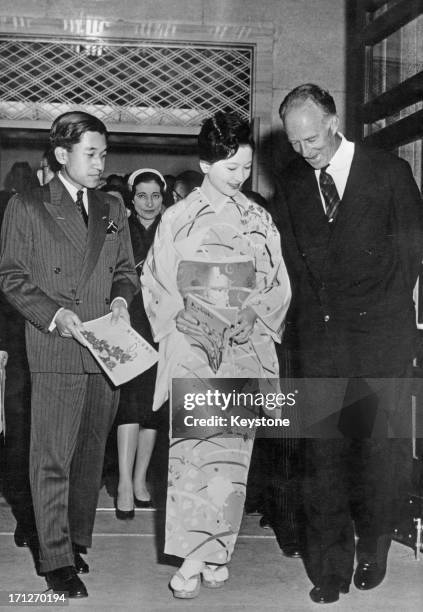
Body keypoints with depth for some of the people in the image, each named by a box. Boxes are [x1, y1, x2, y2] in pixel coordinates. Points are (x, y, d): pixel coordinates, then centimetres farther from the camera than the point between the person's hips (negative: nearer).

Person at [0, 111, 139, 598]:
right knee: (52, 458, -3)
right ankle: (57, 561, 4)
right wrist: (53, 314, -13)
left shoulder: (112, 211, 16)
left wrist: (121, 298, -2)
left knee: (91, 453, 11)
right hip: (54, 351, -4)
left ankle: (77, 540, 25)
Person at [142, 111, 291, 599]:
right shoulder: (177, 219, 7)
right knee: (189, 445, -8)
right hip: (190, 345, -1)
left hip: (245, 345, 2)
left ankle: (213, 550, 9)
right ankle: (194, 557, -5)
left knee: (232, 448, 0)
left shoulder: (259, 220, 10)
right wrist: (181, 316, -8)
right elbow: (154, 283, 8)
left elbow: (279, 284, 11)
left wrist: (255, 314, -6)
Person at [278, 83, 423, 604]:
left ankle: (373, 548, 19)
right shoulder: (294, 181, 10)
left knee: (380, 446, -1)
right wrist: (309, 313, 5)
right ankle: (331, 565, 7)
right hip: (320, 336, 2)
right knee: (323, 450, -1)